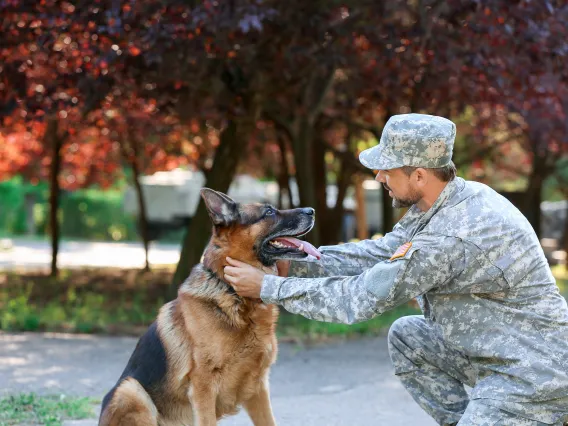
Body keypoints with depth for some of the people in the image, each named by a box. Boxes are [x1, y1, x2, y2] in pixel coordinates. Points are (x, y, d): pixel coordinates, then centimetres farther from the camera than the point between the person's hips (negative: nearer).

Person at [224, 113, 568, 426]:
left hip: (533, 376, -9)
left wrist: (267, 287, -12)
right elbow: (381, 254, 9)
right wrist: (297, 264, 3)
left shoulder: (451, 237, -28)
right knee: (406, 336, 16)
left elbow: (360, 299, -21)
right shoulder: (450, 199, 0)